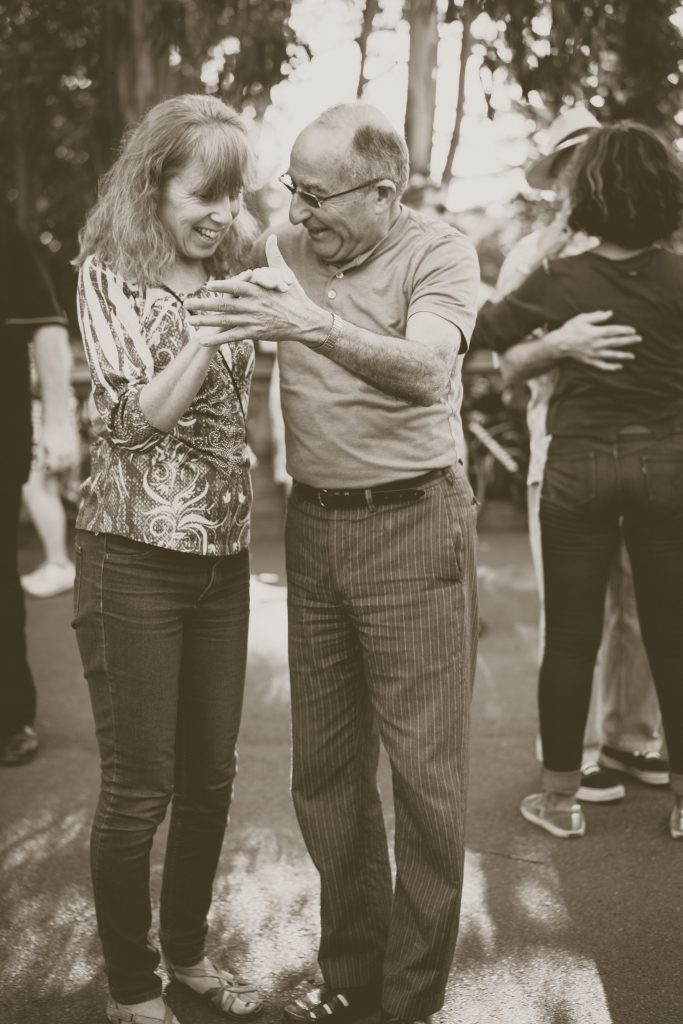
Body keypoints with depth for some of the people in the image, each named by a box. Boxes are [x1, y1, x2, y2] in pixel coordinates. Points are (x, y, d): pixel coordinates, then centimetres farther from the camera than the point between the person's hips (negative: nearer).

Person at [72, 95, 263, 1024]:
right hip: (136, 555, -5)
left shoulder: (234, 278, 10)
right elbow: (134, 413, -12)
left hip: (224, 556, 5)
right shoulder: (110, 275, -4)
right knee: (137, 787, 4)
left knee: (211, 774, 13)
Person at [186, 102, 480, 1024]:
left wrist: (313, 327, -37)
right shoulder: (284, 251, 5)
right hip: (314, 524, 5)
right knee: (323, 765, 11)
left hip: (414, 525, -4)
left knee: (425, 768, 1)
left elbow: (425, 371, -25)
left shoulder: (440, 255, -7)